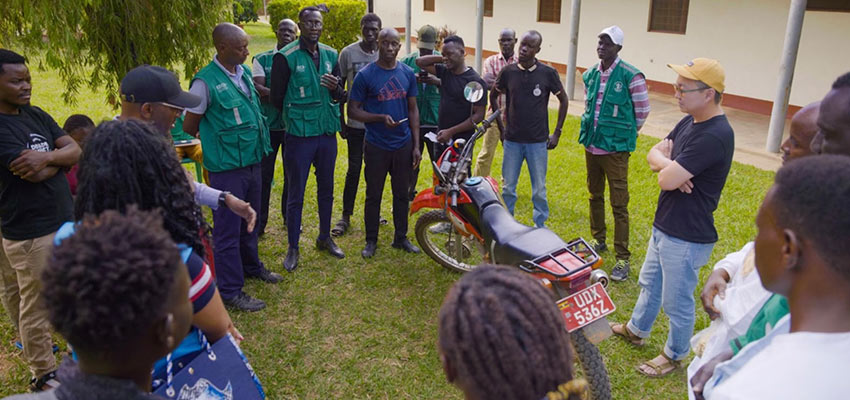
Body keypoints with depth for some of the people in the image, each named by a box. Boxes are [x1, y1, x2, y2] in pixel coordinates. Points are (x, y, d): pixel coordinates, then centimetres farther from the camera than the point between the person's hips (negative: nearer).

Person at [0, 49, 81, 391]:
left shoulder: (36, 115, 8)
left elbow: (77, 151, 0)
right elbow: (35, 174, -21)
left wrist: (48, 156, -18)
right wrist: (59, 158, -4)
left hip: (65, 220, 7)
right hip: (30, 232, -7)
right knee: (36, 305, 5)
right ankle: (43, 374, 18)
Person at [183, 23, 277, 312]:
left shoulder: (244, 72, 5)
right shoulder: (206, 82, -17)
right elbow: (189, 126, -9)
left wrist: (258, 146, 11)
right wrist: (218, 137, 5)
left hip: (252, 161, 7)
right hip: (227, 167, -7)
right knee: (228, 228, 2)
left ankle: (251, 266, 43)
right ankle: (230, 291, 14)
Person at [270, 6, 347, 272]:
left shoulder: (331, 55, 7)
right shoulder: (285, 57, -9)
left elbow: (339, 96, 11)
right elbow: (277, 98, -4)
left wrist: (336, 88, -11)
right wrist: (298, 114, 3)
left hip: (328, 133, 5)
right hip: (299, 134, -5)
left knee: (326, 189, 16)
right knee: (296, 194, 3)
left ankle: (325, 237, 32)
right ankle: (293, 248, 16)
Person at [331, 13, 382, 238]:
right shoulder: (348, 53, -3)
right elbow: (339, 88, 2)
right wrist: (341, 120, 0)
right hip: (356, 123, -2)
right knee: (354, 169, 2)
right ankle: (346, 216, 13)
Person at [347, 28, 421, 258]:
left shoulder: (407, 74, 5)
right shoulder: (366, 75, -7)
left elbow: (413, 110, 9)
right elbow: (353, 111, -6)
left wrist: (416, 145, 4)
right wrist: (381, 118, -21)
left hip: (403, 146, 3)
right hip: (376, 146, -3)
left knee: (401, 193, 12)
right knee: (374, 195, 7)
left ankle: (401, 237, 27)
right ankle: (371, 241, 21)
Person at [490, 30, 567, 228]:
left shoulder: (548, 73, -6)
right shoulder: (508, 71, -1)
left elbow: (563, 100, 6)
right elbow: (493, 96, 14)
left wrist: (557, 132, 3)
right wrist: (501, 127, 10)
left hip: (538, 141, -1)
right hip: (512, 140, 2)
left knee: (539, 189, 6)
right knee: (508, 187, 10)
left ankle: (540, 226, 21)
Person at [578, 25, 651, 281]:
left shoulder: (631, 76, -13)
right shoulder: (590, 75, 6)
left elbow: (642, 111, -4)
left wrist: (624, 134, 4)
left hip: (615, 150, -6)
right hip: (591, 145, 6)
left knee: (619, 205, -4)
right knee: (595, 197, 19)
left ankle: (623, 258, 3)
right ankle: (598, 240, 36)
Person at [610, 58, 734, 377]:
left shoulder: (714, 135, -28)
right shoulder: (690, 121, 4)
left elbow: (667, 180, -29)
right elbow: (654, 154, 5)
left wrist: (667, 168, -7)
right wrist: (670, 166, -17)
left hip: (686, 237, -10)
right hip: (664, 226, 10)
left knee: (676, 301, 10)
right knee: (649, 283, 27)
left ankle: (675, 355, 31)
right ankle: (636, 330, 48)